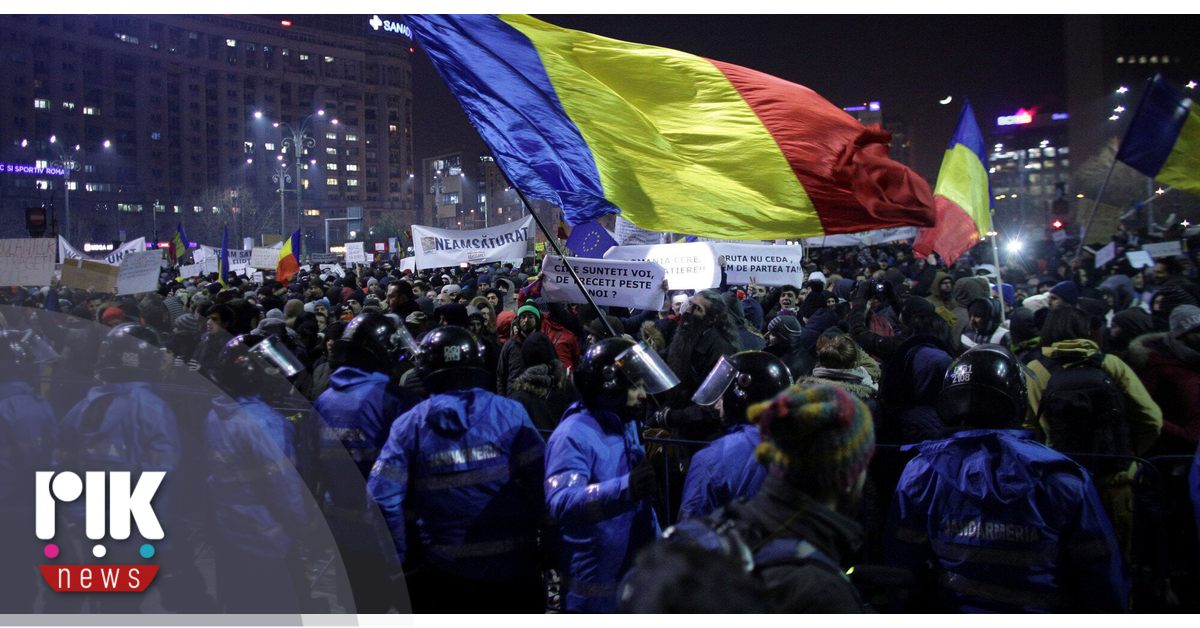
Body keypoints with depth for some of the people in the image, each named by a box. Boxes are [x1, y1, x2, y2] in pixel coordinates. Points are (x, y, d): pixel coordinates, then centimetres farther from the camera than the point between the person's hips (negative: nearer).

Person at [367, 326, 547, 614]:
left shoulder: (409, 425, -5)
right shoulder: (511, 413, -8)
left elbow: (381, 496, -10)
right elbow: (540, 484, -13)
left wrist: (401, 562, 0)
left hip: (444, 571, 1)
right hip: (511, 569, 0)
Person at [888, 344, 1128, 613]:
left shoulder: (922, 473, -15)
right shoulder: (1064, 479, -16)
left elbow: (903, 570, -7)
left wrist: (926, 601, 10)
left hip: (957, 607, 0)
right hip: (1047, 607, 1)